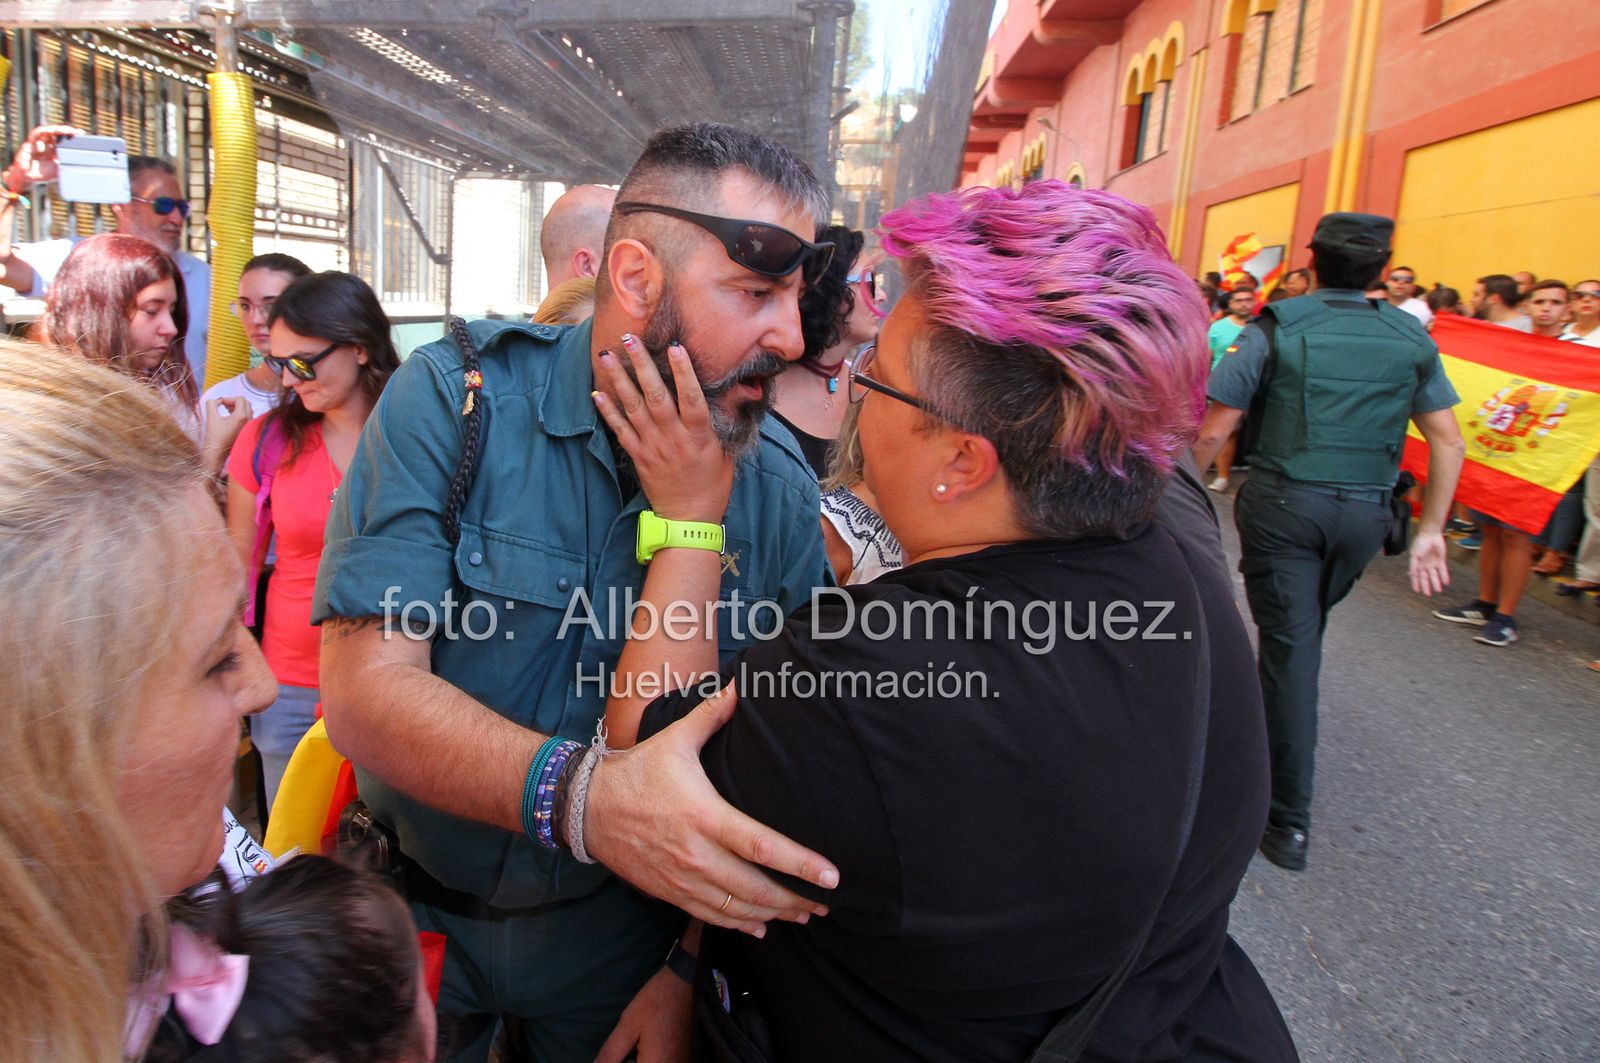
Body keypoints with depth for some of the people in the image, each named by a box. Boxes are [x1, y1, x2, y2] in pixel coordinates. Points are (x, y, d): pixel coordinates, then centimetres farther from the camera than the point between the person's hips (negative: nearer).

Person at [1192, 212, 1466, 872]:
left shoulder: (1277, 330, -4)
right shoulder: (1411, 339, 6)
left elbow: (1214, 430, -9)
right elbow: (1448, 444, 4)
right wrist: (1430, 532, 9)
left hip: (1282, 504, -3)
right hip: (1364, 515, 4)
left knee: (1290, 645, -1)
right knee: (1306, 633, 22)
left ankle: (1290, 822, 1)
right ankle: (1257, 729, 45)